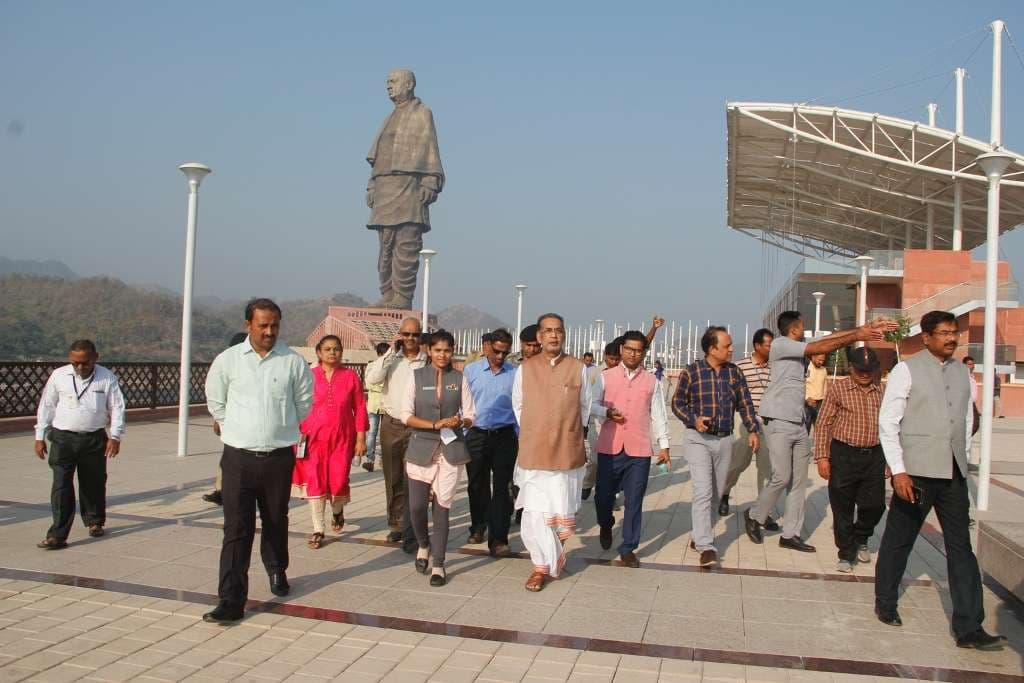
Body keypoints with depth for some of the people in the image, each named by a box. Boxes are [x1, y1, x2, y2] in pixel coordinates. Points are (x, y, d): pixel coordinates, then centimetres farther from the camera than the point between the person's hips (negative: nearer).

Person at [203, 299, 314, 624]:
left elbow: (304, 402, 11)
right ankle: (231, 600, -1)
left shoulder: (294, 362, -3)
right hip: (238, 457, -1)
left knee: (276, 522, 17)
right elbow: (215, 401, 12)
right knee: (236, 529, -4)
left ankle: (277, 572, 42)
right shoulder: (228, 360, -2)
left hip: (279, 458, 1)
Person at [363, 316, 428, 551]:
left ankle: (410, 532, 2)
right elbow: (372, 378, -12)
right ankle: (396, 525, 24)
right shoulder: (390, 358, 4)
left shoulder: (428, 362, -1)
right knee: (393, 479, 11)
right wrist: (391, 352, -11)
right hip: (391, 425, 2)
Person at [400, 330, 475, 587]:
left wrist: (460, 422, -18)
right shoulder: (417, 376, 2)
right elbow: (406, 415, -4)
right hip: (421, 449, 0)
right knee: (417, 505, -2)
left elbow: (469, 416, 5)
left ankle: (438, 564, 12)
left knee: (442, 506, 2)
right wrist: (436, 425, -16)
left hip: (451, 449, 0)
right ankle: (423, 545, 29)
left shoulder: (459, 378, 5)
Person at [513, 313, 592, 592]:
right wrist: (530, 433, 11)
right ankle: (542, 565, 12)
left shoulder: (578, 368, -1)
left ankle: (554, 554, 33)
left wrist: (572, 433, 11)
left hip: (567, 452, 0)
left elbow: (585, 406, 9)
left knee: (562, 511, 8)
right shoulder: (525, 368, 1)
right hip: (533, 452, 0)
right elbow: (517, 405, 12)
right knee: (534, 512, -2)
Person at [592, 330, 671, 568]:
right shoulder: (606, 376, 6)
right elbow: (593, 404, 7)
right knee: (603, 495, 5)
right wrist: (606, 412, -13)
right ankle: (606, 525, 37)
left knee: (634, 501, 1)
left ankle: (628, 549, 12)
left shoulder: (652, 381, 9)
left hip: (639, 450, 0)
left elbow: (658, 415, 10)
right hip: (609, 447, 0)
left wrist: (664, 446, 6)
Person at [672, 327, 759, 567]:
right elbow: (677, 403, 0)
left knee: (716, 494, 12)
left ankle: (700, 536, 27)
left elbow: (744, 404, 10)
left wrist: (753, 430, -1)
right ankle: (706, 547, -12)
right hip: (698, 439, -5)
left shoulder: (734, 372, 4)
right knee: (703, 491, -14)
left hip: (724, 440, 5)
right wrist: (693, 420, -17)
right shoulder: (691, 372, -8)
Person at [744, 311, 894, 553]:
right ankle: (754, 516, 13)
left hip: (799, 423, 8)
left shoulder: (801, 347, 14)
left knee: (799, 481, 6)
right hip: (779, 422, -8)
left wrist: (866, 328, 0)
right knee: (782, 477, -8)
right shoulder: (780, 345, -10)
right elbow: (822, 347, -16)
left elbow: (832, 338, 8)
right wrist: (857, 336, -13)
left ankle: (790, 534, 11)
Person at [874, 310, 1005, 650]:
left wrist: (961, 460, 13)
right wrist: (898, 471, -12)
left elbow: (966, 421, 18)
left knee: (961, 549, 4)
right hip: (916, 472, -5)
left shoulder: (962, 373, 11)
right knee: (898, 541, 8)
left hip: (954, 474, 5)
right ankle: (885, 603, 28)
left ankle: (968, 628, 9)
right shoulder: (906, 370, -5)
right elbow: (887, 423, -7)